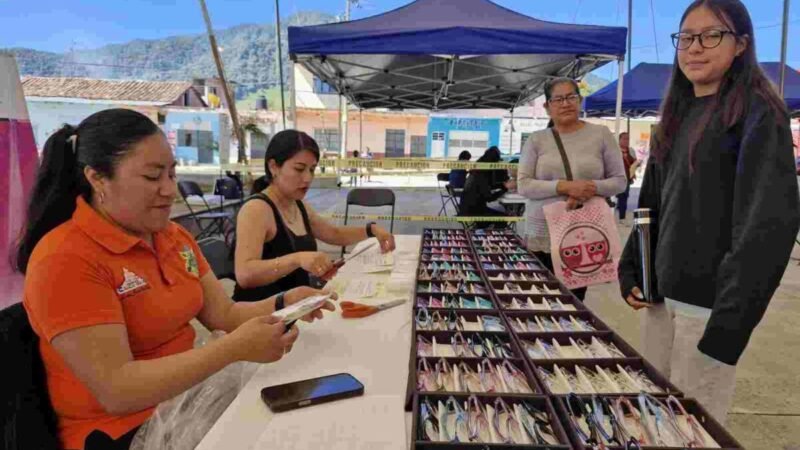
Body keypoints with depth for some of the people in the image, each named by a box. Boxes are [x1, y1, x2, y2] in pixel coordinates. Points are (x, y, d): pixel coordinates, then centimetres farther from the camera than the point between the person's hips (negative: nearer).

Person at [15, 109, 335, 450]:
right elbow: (117, 391, -25)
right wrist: (237, 348, -30)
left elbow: (223, 314, 3)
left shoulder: (173, 236, 5)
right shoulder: (65, 260, -20)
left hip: (189, 392, 7)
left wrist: (282, 304, -15)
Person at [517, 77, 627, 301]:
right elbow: (523, 185, -5)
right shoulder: (536, 140, 3)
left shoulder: (601, 134, 3)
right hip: (542, 235, 0)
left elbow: (619, 181, 4)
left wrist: (593, 188, -16)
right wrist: (564, 187, -18)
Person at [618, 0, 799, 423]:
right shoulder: (677, 115, 13)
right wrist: (630, 271, 7)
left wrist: (731, 317, -22)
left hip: (709, 301, -6)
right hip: (662, 293, 6)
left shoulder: (757, 114, -8)